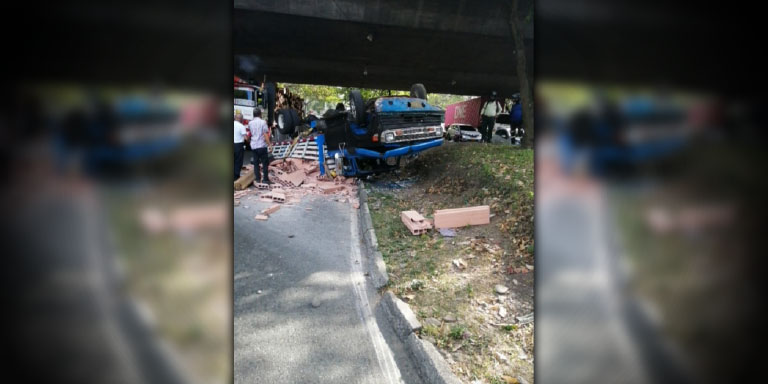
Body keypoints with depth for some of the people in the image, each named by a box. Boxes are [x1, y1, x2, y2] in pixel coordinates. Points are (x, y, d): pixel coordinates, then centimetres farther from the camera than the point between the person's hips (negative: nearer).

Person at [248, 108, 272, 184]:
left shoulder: (250, 123, 7)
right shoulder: (263, 122, -7)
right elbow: (265, 134, -12)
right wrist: (269, 144, -11)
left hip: (253, 146, 5)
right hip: (262, 145, -5)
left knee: (256, 163, 10)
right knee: (265, 163, 2)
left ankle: (257, 178, 10)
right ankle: (265, 179, 1)